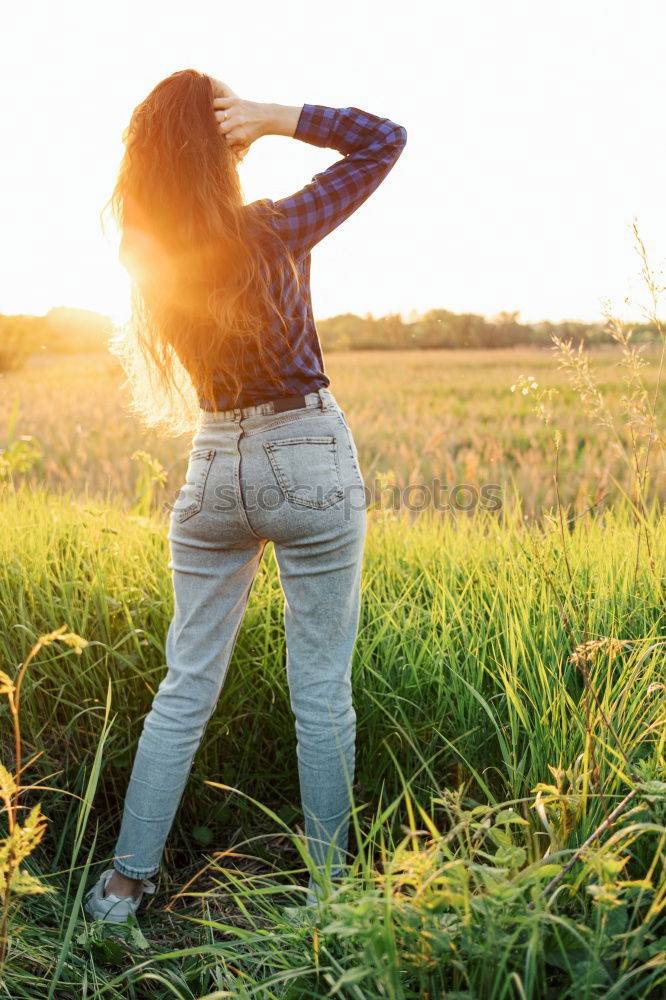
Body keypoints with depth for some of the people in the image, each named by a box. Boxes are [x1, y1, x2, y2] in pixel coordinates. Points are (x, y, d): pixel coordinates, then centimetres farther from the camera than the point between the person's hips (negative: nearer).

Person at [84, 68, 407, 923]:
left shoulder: (148, 253, 1)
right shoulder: (273, 232, -11)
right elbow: (385, 139, 0)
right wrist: (277, 116, -7)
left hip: (213, 468, 4)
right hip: (309, 463, -4)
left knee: (185, 685, 13)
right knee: (321, 692, 6)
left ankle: (125, 881, 21)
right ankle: (328, 890, 19)